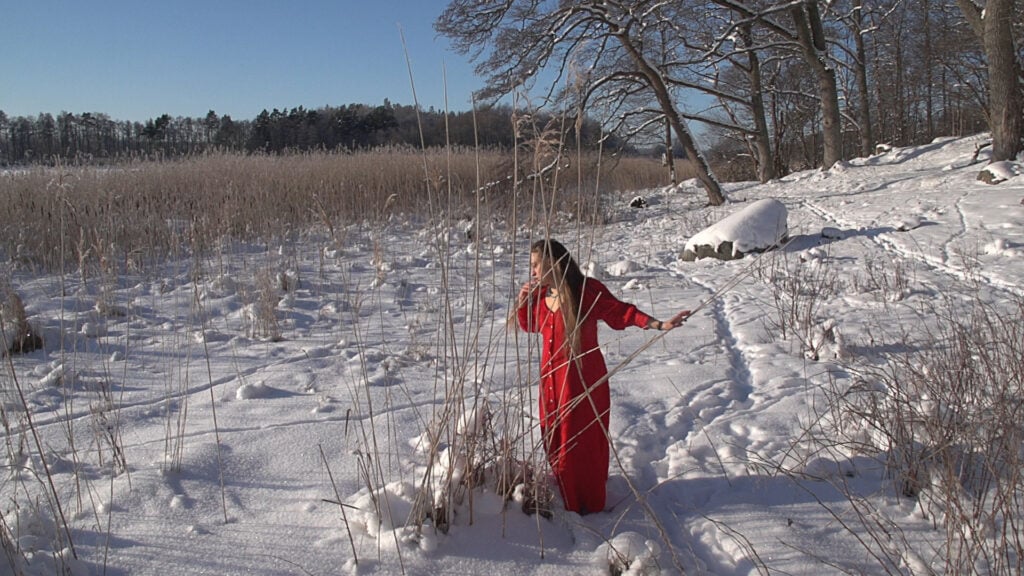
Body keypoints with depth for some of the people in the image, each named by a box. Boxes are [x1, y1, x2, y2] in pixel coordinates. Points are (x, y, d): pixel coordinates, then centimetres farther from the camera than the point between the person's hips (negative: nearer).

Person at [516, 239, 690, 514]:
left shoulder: (587, 290, -18)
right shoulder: (541, 294, 2)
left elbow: (621, 312, -13)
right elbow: (530, 325, 17)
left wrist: (659, 324, -22)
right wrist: (523, 301, -1)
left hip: (583, 380, -6)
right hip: (552, 378, 7)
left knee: (583, 440, 3)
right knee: (554, 440, 15)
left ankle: (588, 503, 23)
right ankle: (563, 498, 35)